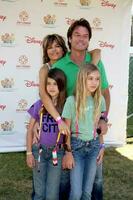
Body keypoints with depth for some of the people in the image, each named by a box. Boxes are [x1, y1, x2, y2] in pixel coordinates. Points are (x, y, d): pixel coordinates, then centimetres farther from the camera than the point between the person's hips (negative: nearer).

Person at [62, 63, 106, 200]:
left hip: (93, 146, 4)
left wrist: (101, 147, 7)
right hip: (76, 146, -3)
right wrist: (68, 152, -9)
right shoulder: (72, 100, -13)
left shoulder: (100, 100, -1)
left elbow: (100, 126, 9)